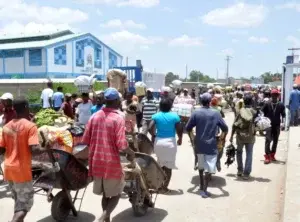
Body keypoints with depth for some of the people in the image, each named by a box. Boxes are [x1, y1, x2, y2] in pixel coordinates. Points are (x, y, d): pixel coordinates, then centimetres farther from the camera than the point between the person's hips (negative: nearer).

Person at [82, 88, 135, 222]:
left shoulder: (94, 116, 2)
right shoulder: (118, 119, -14)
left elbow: (85, 141, 5)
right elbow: (122, 146, -20)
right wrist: (131, 153, -1)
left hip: (96, 163, 5)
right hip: (111, 163, -5)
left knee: (105, 194, 22)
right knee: (116, 194, 13)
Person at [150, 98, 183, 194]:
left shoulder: (156, 116, -1)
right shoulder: (175, 116, -5)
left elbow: (150, 128, -9)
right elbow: (179, 130, -6)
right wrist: (180, 139, 13)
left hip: (158, 142, 3)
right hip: (170, 142, -2)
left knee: (160, 165, 20)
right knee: (168, 166, 8)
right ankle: (164, 187, 11)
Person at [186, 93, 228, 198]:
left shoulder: (196, 113, -5)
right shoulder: (216, 114, -5)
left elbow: (188, 128, -2)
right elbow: (225, 129, 1)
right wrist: (223, 138, 20)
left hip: (199, 144, 3)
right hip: (211, 145, -2)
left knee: (201, 166, 20)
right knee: (209, 168, 2)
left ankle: (201, 187, 32)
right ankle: (204, 190, -3)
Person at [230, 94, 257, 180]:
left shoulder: (240, 111, -6)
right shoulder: (254, 112, -5)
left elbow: (235, 125, -7)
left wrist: (231, 136, -1)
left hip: (240, 136, 0)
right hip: (250, 136, 0)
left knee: (239, 152, 20)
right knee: (249, 155, 8)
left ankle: (240, 170, 23)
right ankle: (246, 173, 6)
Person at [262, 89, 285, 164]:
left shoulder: (281, 105, 0)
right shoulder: (267, 104, -3)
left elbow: (283, 115, 1)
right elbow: (263, 113, 1)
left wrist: (283, 122, -13)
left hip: (277, 125, 3)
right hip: (269, 125, -2)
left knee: (275, 141, 10)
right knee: (268, 140, -10)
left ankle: (272, 155, 24)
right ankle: (267, 156, -8)